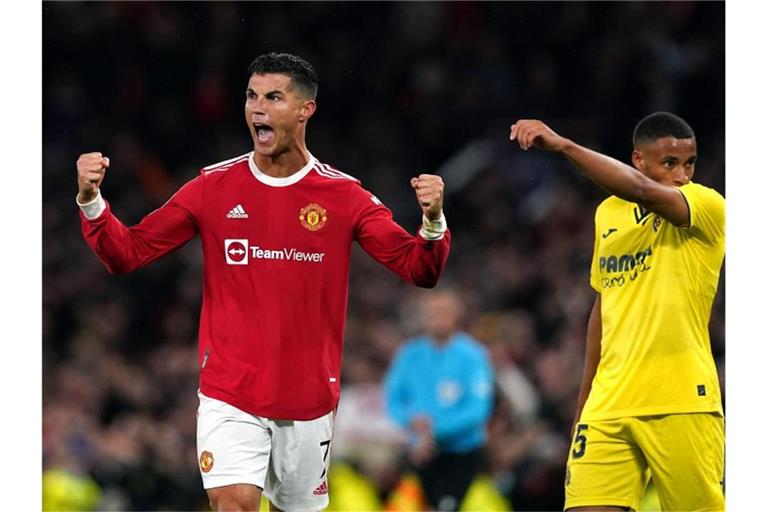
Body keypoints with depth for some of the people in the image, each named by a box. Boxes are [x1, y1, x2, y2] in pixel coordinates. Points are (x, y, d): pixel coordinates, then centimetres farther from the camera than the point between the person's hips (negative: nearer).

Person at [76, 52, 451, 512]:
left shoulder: (344, 195, -2)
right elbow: (127, 253, 2)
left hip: (309, 397, 1)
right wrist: (91, 202, -15)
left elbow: (420, 270, -5)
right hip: (230, 393, -1)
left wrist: (433, 222, -26)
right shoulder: (214, 187, 0)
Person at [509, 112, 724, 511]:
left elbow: (643, 192, -26)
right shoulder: (607, 213, 13)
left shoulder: (708, 206, -5)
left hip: (682, 404, -5)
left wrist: (562, 145, -32)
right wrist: (584, 398, 24)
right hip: (609, 404, 5)